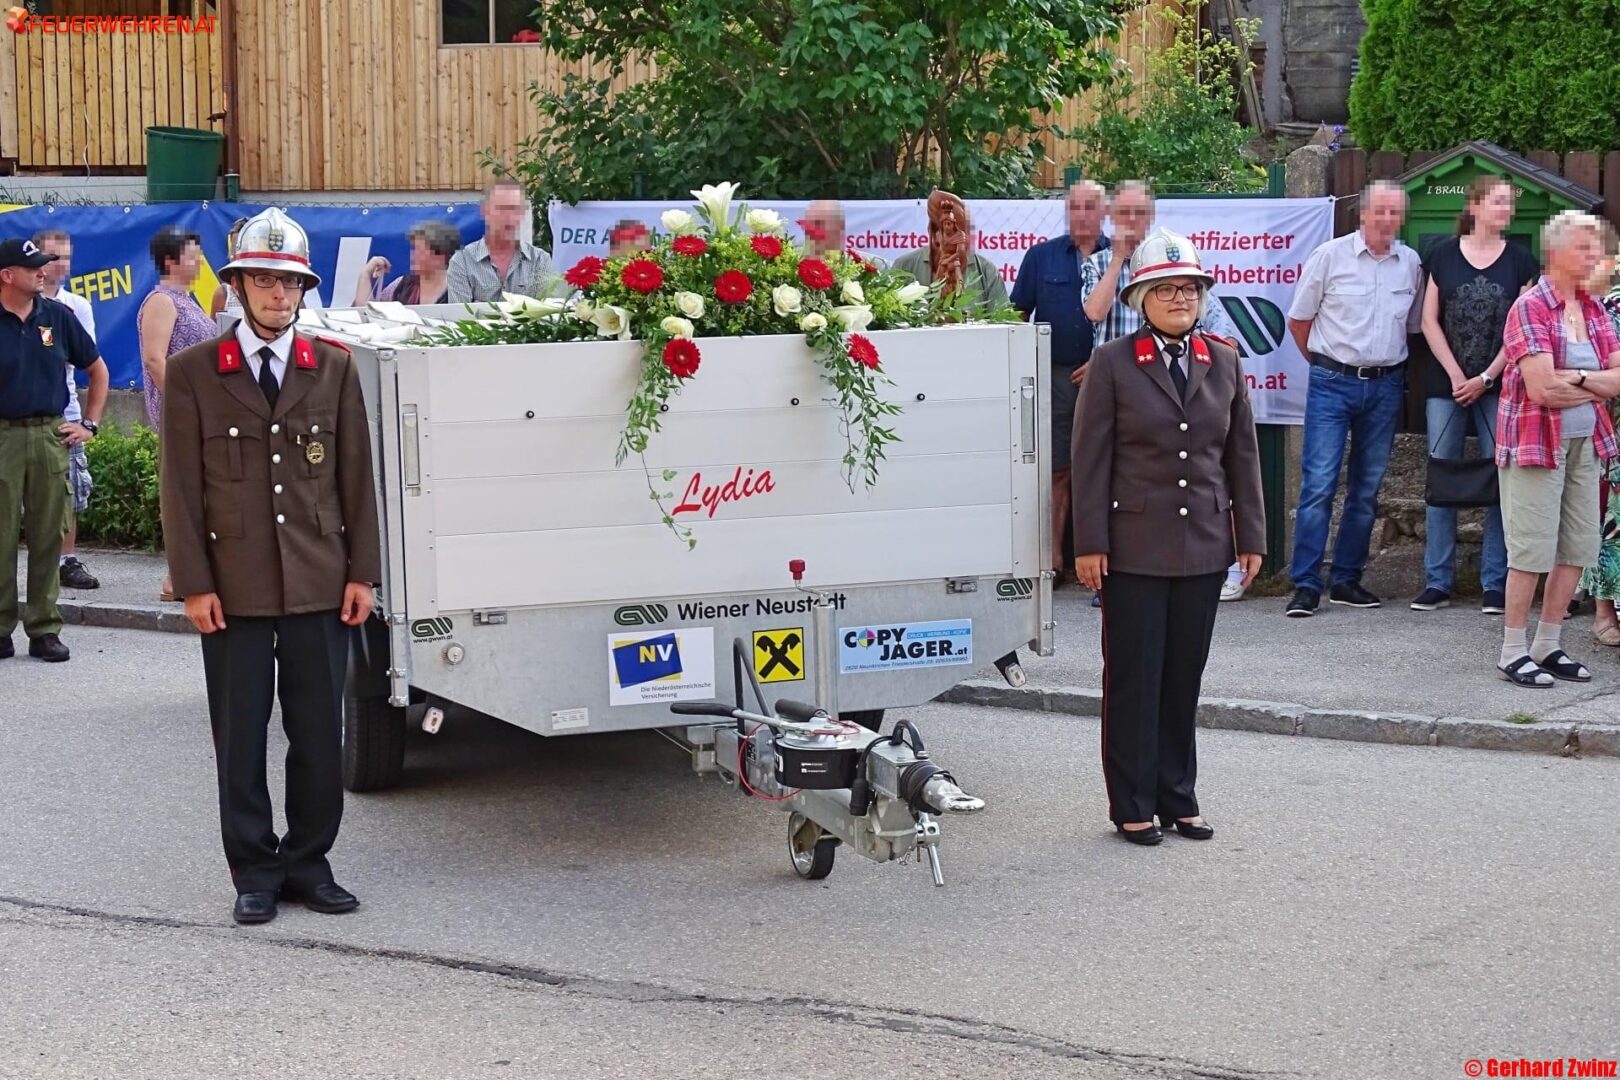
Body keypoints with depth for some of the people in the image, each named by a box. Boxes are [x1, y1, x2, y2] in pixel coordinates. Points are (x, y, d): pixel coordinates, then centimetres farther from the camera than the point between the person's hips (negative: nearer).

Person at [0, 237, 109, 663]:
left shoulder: (57, 317, 7)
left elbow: (97, 371, 18)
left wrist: (90, 424, 10)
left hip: (50, 436, 3)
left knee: (48, 536, 5)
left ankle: (44, 628, 12)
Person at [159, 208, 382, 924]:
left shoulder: (334, 368, 8)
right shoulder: (192, 372, 1)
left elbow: (356, 477, 8)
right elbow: (180, 486, 0)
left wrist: (361, 573, 2)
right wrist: (194, 584, -5)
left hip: (320, 584, 2)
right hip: (235, 588, -1)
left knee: (319, 733, 6)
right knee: (240, 737, 4)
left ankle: (308, 864, 19)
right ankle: (255, 872, 16)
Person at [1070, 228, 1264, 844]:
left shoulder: (1224, 363, 9)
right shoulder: (1113, 364, -4)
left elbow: (1243, 454, 12)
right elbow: (1091, 459, -5)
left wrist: (1250, 536, 8)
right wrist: (1089, 543, -9)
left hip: (1204, 546, 4)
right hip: (1135, 546, -4)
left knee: (1185, 677, 9)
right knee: (1133, 677, 2)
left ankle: (1177, 797, 20)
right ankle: (1133, 806, 11)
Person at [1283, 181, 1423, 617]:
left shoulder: (1412, 263, 6)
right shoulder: (1330, 256, -3)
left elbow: (1413, 324, 17)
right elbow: (1298, 319, 5)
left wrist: (1391, 365, 13)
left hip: (1385, 387, 4)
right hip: (1333, 383, -4)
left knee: (1367, 488, 8)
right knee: (1318, 483, -9)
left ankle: (1347, 580, 17)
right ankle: (1306, 584, -8)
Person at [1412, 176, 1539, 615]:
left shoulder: (1520, 261, 4)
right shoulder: (1443, 255, 5)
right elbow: (1430, 321, 4)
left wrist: (1485, 378, -7)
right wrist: (1456, 375, -5)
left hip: (1499, 385, 0)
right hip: (1446, 384, 0)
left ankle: (1495, 584, 5)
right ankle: (1437, 582, 8)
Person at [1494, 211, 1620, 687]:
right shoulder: (1530, 308, -12)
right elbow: (1542, 389, -19)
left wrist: (1576, 378, -13)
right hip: (1536, 442, -7)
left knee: (1577, 549, 8)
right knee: (1532, 552, -5)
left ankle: (1548, 647, 19)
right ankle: (1514, 653, 4)